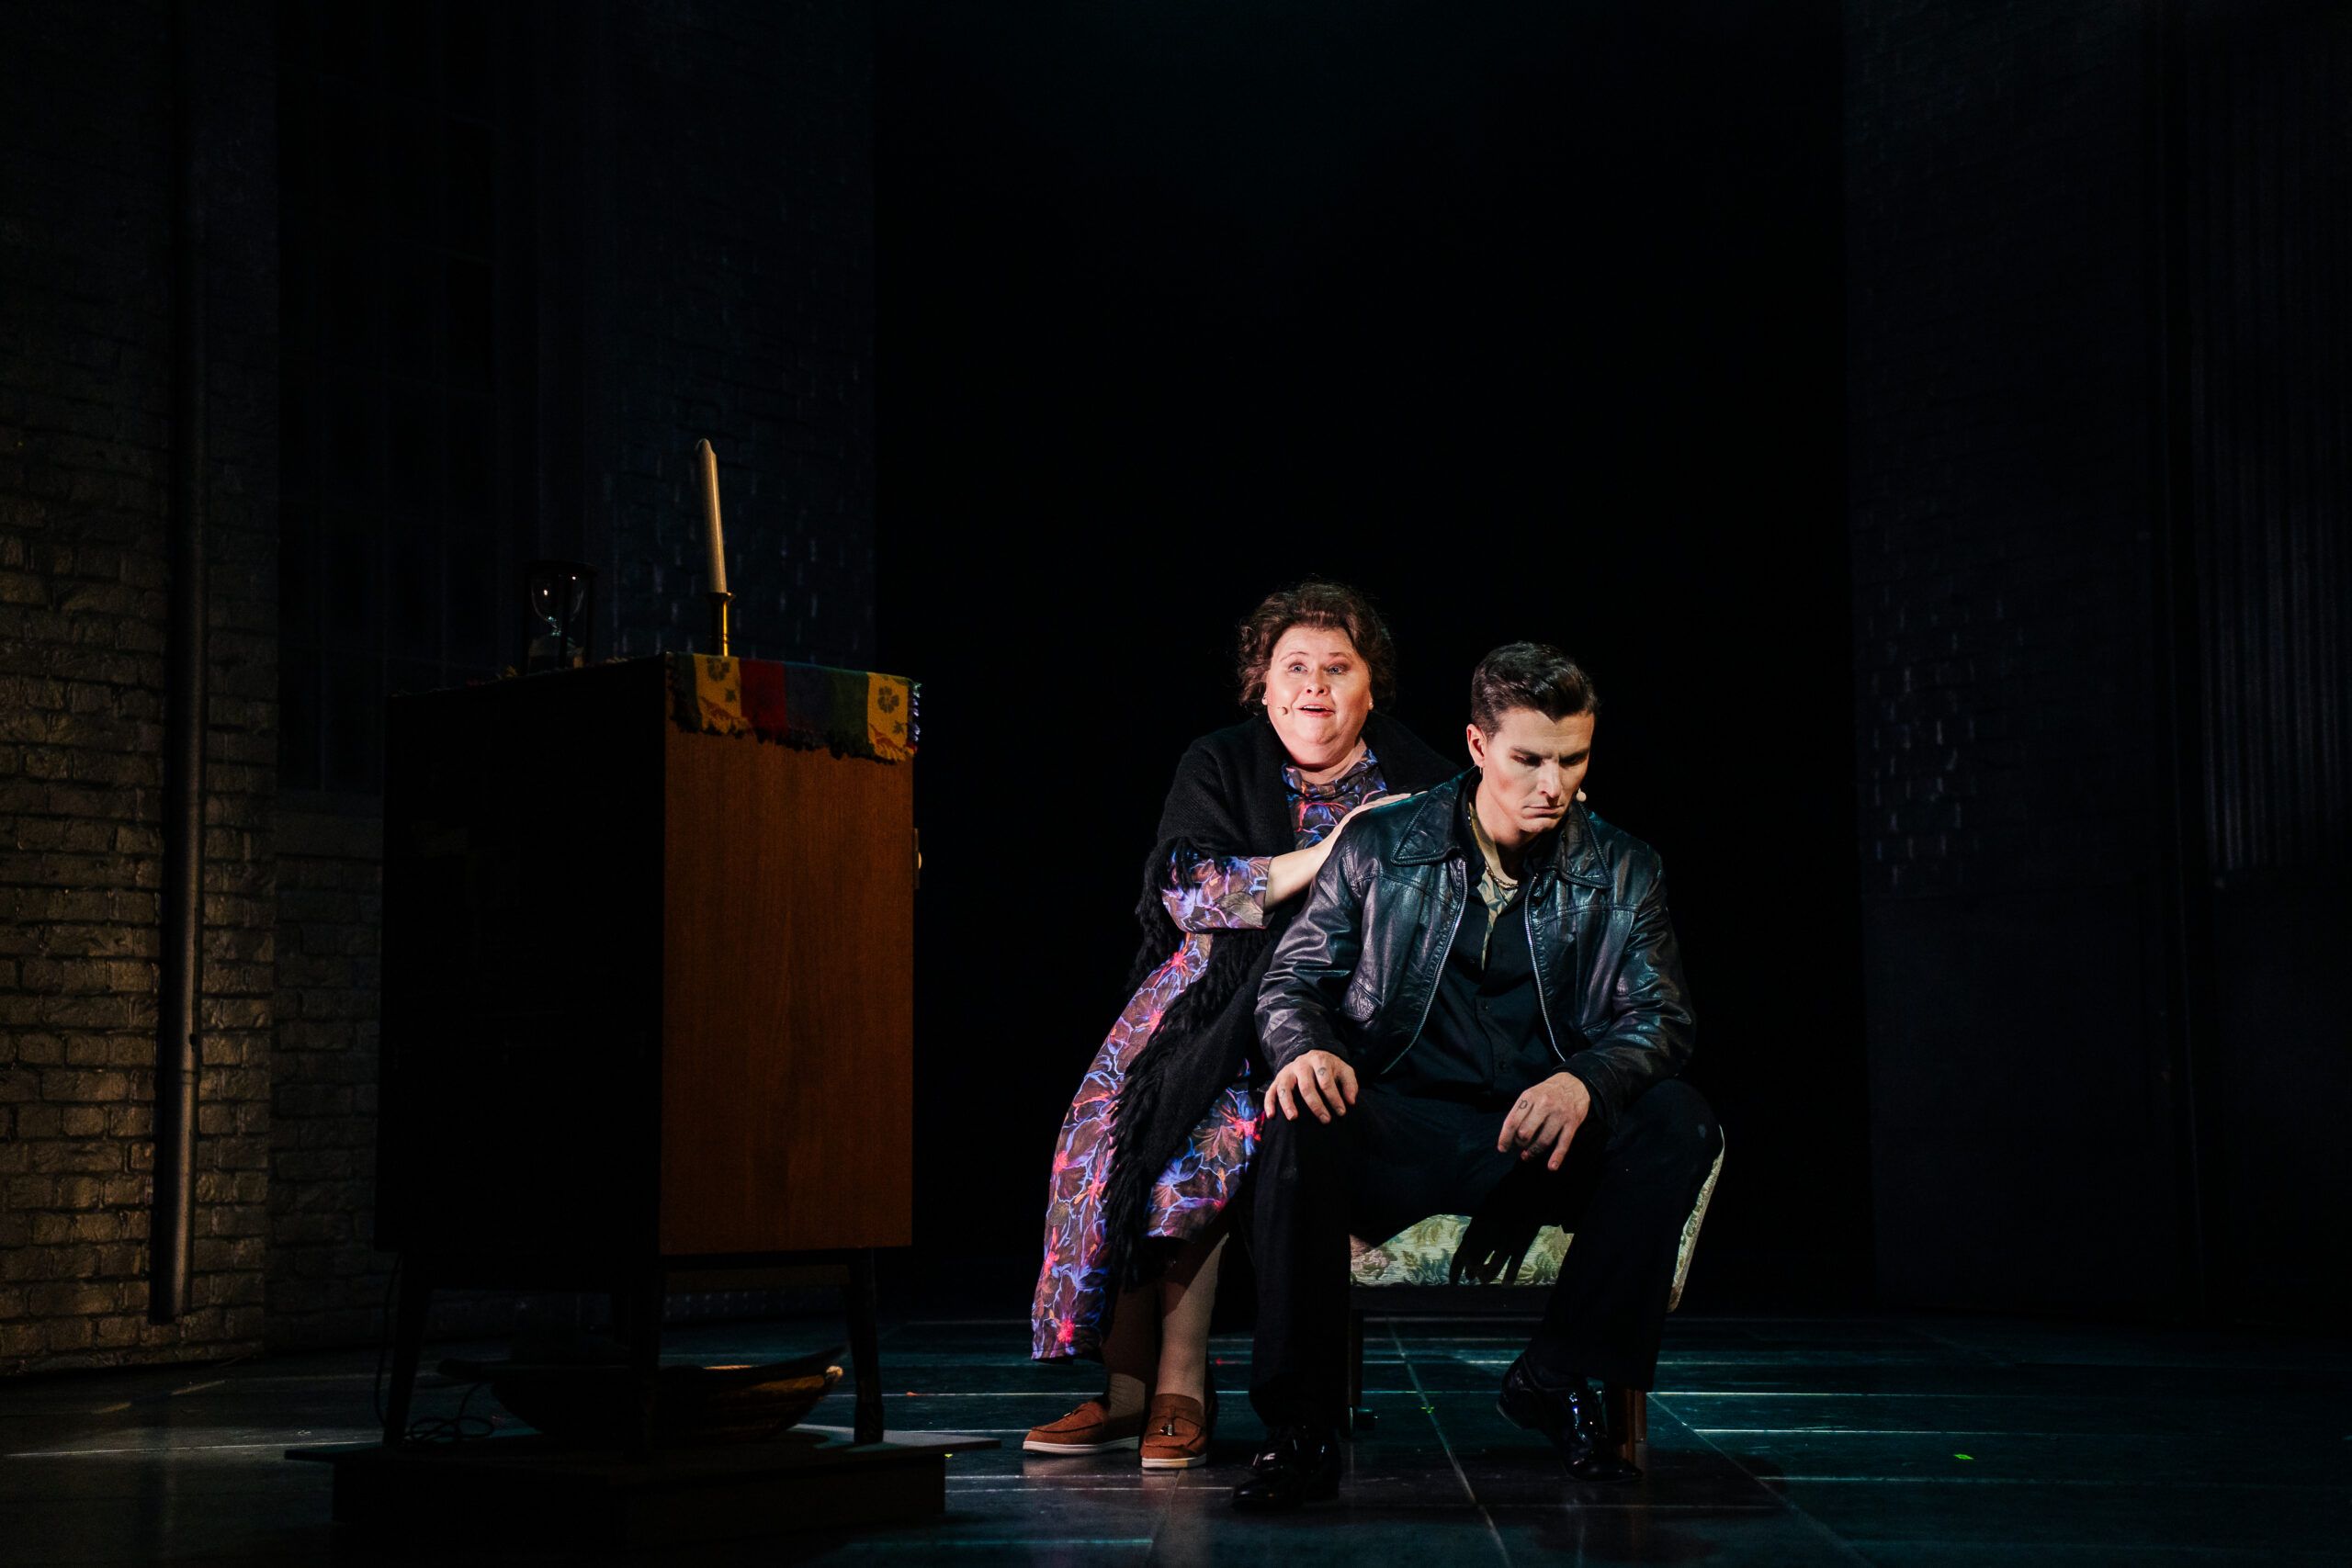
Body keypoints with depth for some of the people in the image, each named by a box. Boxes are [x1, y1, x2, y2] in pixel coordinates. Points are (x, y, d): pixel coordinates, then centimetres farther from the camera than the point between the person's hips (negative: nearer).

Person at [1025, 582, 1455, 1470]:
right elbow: (1185, 888, -4)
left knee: (1209, 1134, -29)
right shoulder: (1219, 767, 12)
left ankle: (1179, 1384, -23)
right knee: (1110, 1125, -24)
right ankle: (1128, 1385, -20)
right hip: (1212, 991, 3)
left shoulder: (1419, 786, 9)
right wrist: (1321, 859, -12)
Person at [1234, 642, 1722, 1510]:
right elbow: (1294, 977, 6)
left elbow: (1659, 1016, 0)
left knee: (1678, 1123, -27)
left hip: (1548, 1143, 1)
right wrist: (1304, 1049, -20)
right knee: (1299, 1123, -34)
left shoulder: (1622, 870, 8)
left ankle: (1558, 1378, -12)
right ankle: (1300, 1426, -25)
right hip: (1402, 1133, -1)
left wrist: (1583, 1082, -25)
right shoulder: (1379, 846, 6)